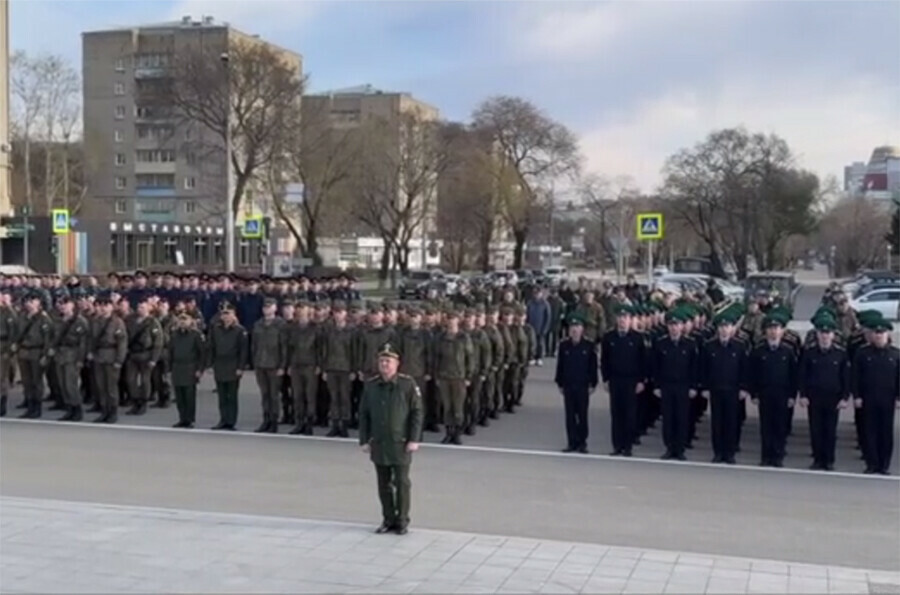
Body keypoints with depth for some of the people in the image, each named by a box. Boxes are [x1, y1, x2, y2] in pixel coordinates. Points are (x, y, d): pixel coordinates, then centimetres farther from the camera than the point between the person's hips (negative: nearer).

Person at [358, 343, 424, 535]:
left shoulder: (408, 384, -6)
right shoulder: (370, 386, 4)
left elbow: (417, 413, -6)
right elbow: (364, 414, 8)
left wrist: (414, 440, -11)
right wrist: (364, 440, 4)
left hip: (400, 443, -3)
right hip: (378, 444, 3)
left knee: (401, 483, 3)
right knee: (384, 484, 10)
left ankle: (402, 521, 14)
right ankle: (388, 520, 21)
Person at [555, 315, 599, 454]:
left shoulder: (589, 346, -4)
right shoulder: (564, 345, 2)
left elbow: (593, 366, -2)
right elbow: (560, 365, 5)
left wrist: (592, 384, -5)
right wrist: (560, 383, 3)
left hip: (583, 386, -2)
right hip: (568, 385, 2)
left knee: (582, 415, 4)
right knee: (570, 415, 5)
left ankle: (582, 443, 11)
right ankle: (572, 442, 11)